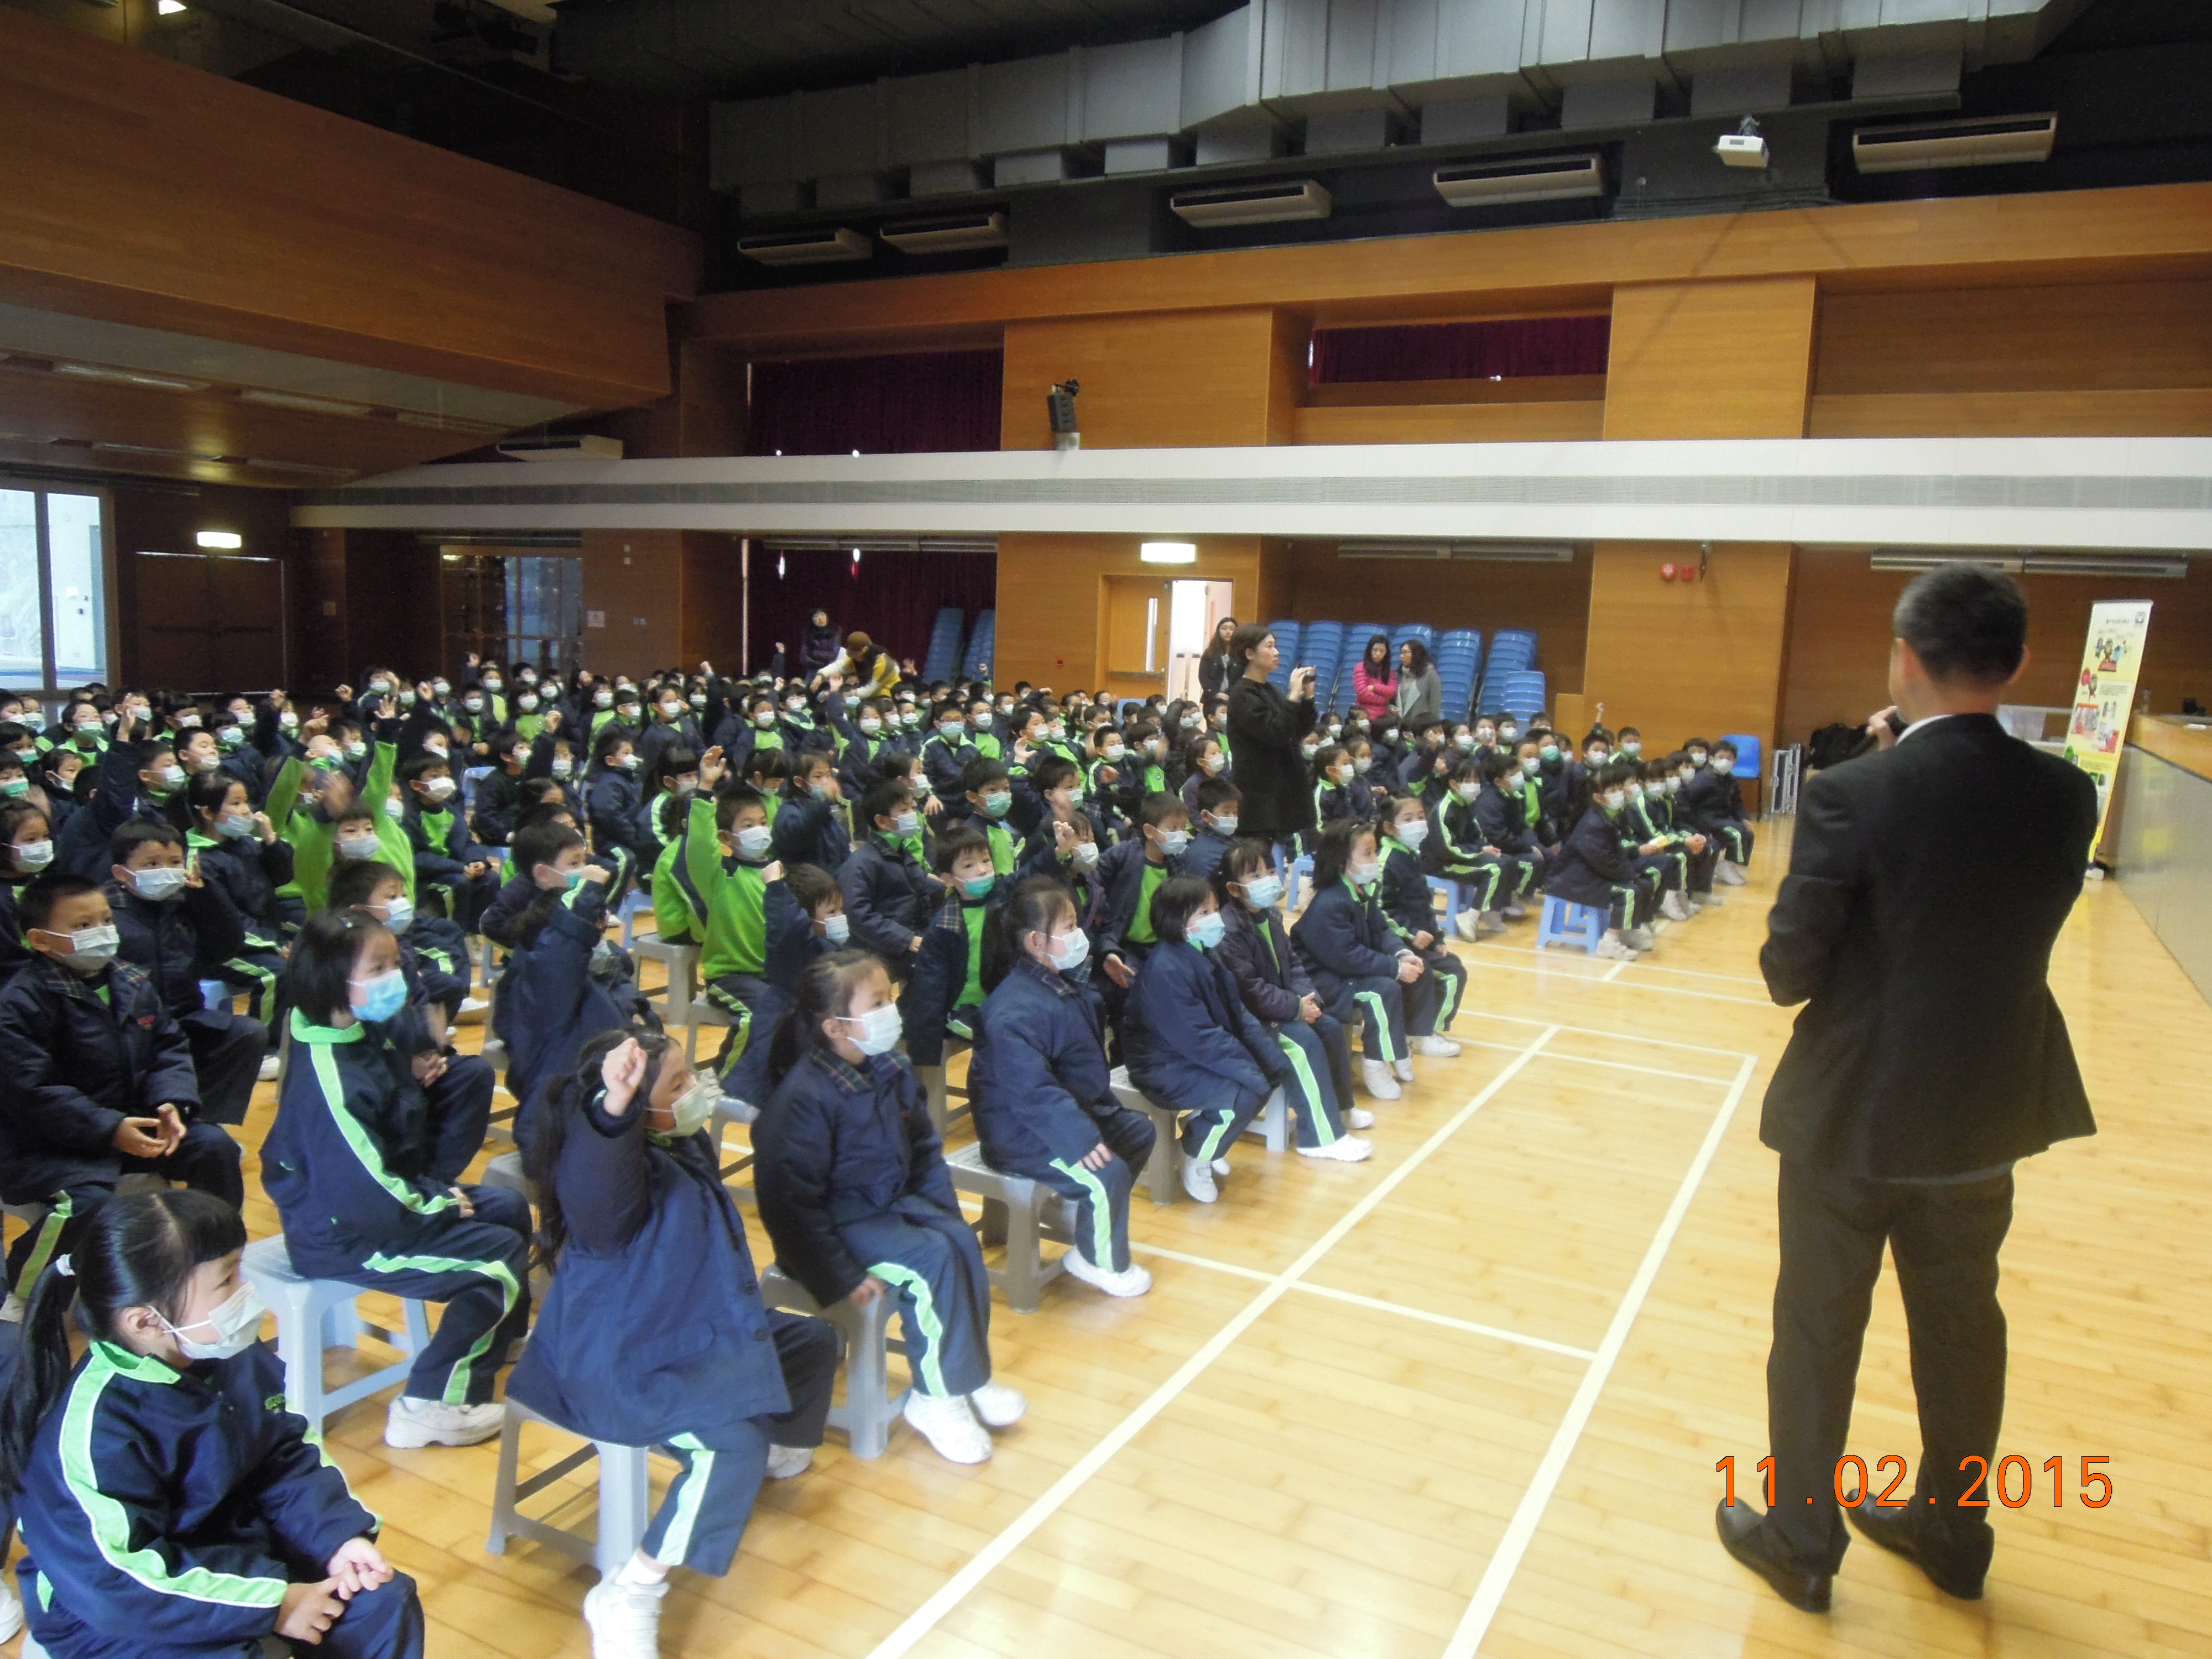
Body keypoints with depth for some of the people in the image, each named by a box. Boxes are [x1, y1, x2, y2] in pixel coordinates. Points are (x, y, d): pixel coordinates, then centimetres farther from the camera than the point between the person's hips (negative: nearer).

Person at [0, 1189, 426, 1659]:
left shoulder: (234, 1357, -5)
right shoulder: (95, 1429, -28)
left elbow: (289, 1456, 3)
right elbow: (120, 1581, -28)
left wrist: (340, 1535, -13)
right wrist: (272, 1602, -25)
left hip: (240, 1546, 6)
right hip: (126, 1621, -6)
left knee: (385, 1601, -2)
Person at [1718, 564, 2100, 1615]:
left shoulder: (1851, 794, -21)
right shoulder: (2065, 796, -6)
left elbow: (1787, 972, -18)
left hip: (1852, 1109, -4)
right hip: (1986, 1111, 5)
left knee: (1818, 1329, 12)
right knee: (1961, 1324, 22)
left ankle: (1799, 1538, 27)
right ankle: (1952, 1531, 40)